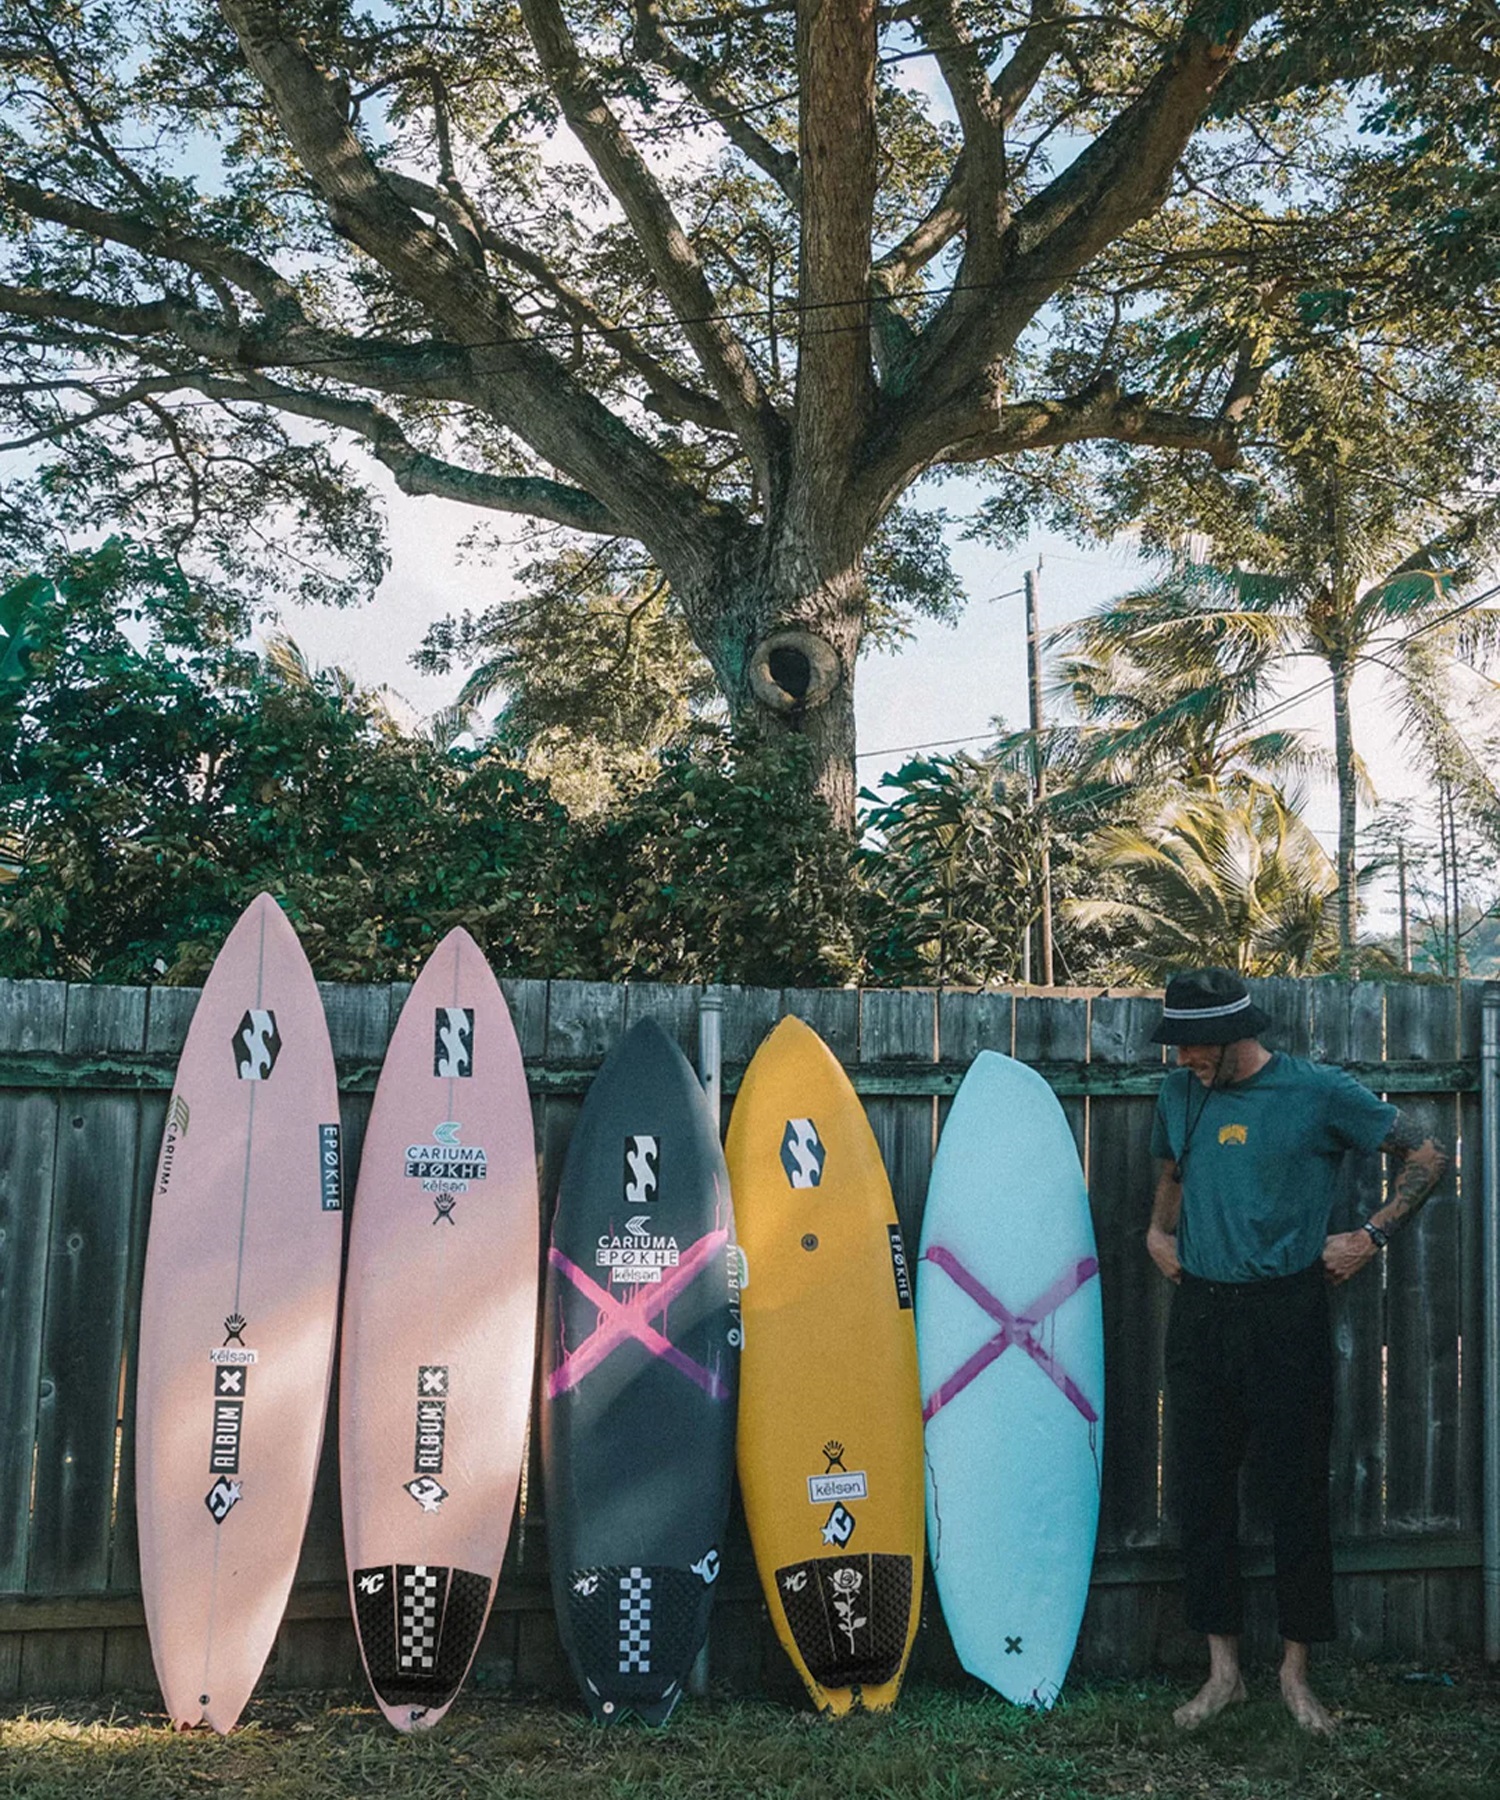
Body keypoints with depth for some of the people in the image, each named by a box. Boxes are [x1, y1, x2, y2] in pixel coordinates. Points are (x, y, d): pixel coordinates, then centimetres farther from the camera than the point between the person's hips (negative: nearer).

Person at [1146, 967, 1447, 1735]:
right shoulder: (1179, 1094, 6)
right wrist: (1159, 1230, 11)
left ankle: (1295, 1671, 17)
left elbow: (1426, 1155, 0)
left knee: (1297, 1491, 2)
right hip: (1199, 1312, 4)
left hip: (1285, 1312, -4)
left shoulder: (1317, 1090, -7)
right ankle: (1222, 1667, 18)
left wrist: (1370, 1235, -5)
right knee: (1201, 1488, 6)